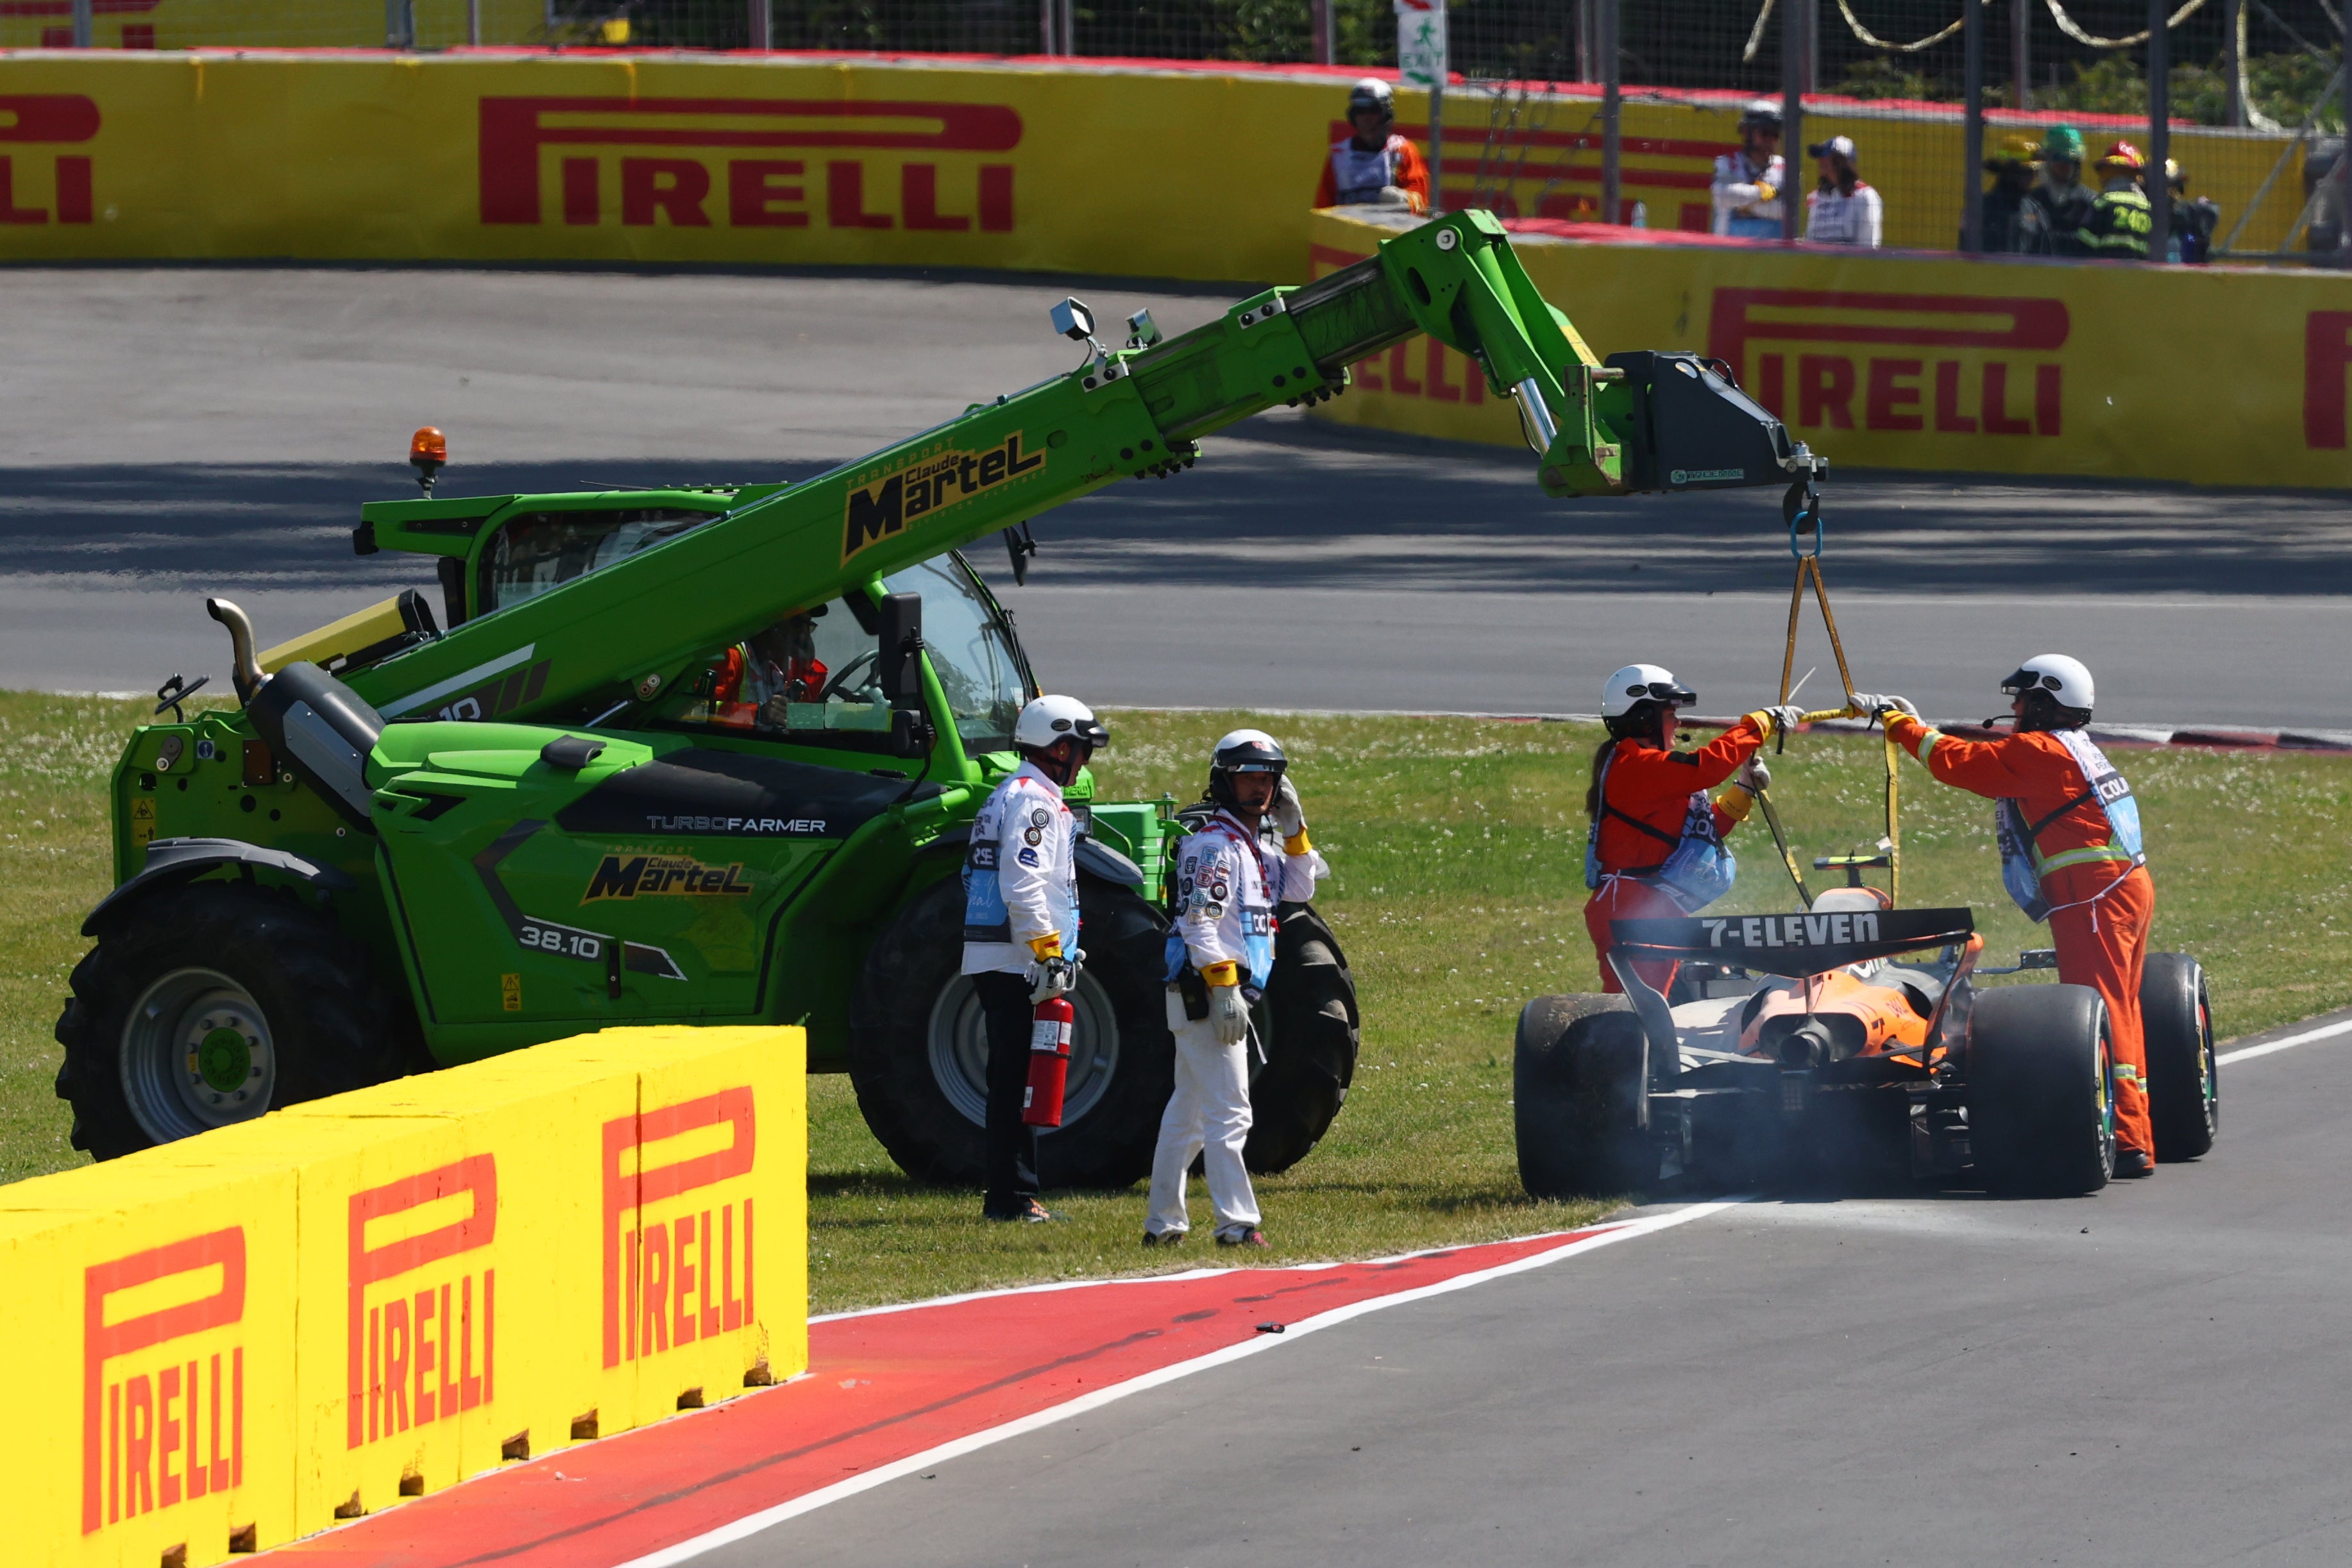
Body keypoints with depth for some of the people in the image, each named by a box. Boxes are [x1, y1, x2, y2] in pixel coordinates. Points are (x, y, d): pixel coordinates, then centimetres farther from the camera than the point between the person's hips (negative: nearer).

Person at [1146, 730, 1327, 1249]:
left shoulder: (1260, 846, 17)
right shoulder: (1214, 845, -12)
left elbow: (1298, 891, 21)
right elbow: (1201, 924, -19)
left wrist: (1294, 831, 11)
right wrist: (1224, 988, -23)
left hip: (1230, 992, 10)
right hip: (1204, 992, -10)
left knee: (1186, 1112, 14)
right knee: (1227, 1114, -14)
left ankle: (1163, 1222, 20)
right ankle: (1237, 1222, -17)